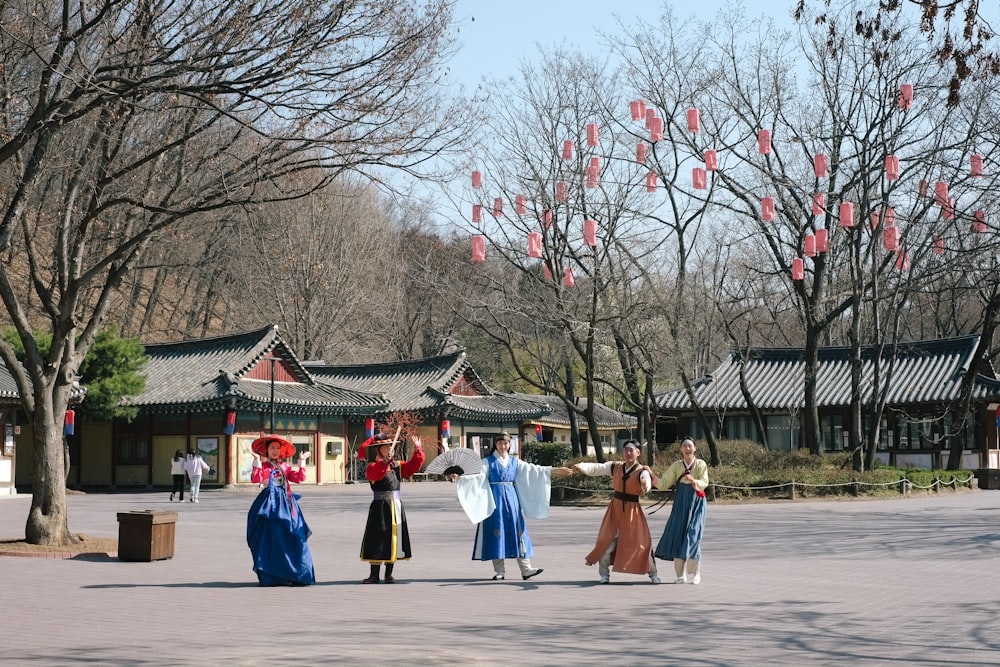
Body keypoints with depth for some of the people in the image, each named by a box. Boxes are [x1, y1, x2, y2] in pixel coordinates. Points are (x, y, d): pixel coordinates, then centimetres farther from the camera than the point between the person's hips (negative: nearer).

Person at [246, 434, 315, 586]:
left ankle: (295, 575, 1)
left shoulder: (284, 466, 19)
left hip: (285, 502, 4)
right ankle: (271, 577, -2)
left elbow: (300, 478, 10)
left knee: (291, 538, -2)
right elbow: (255, 478, -12)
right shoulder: (262, 465, 7)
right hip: (269, 502, -4)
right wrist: (257, 460, -14)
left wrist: (301, 462, 5)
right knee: (270, 539, -6)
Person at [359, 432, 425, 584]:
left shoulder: (397, 466, 13)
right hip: (380, 507, -6)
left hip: (396, 506, 6)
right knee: (379, 540, -4)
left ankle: (388, 574, 18)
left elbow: (413, 466, 9)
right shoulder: (372, 467, -7)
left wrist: (417, 451, -3)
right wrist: (387, 458, -43)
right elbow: (377, 472, -29)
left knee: (394, 539, 9)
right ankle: (374, 575, 3)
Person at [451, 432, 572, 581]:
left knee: (517, 531, -1)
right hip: (495, 500, -3)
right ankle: (499, 571, 3)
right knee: (497, 532, -3)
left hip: (511, 499, 3)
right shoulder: (488, 461, 1)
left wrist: (556, 470, 6)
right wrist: (459, 476, -29)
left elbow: (533, 470, 10)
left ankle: (526, 569, -3)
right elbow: (477, 475, -11)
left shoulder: (514, 462, 12)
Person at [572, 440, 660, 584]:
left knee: (642, 542, -2)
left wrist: (645, 484, -55)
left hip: (632, 511, -3)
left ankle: (652, 573, 16)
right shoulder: (615, 467, 1)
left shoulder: (641, 471, -10)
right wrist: (581, 466, -24)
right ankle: (604, 574, 14)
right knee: (607, 541, -1)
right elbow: (596, 468, -6)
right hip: (615, 508, 3)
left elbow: (647, 485, -30)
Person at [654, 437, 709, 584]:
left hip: (696, 503, -3)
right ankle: (680, 575, 6)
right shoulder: (676, 466, 8)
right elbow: (664, 484, 7)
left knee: (692, 536, -10)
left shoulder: (700, 464, 0)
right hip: (681, 504, 3)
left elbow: (704, 483, -12)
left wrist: (694, 481, -31)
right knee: (677, 536, -3)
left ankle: (694, 574, 1)